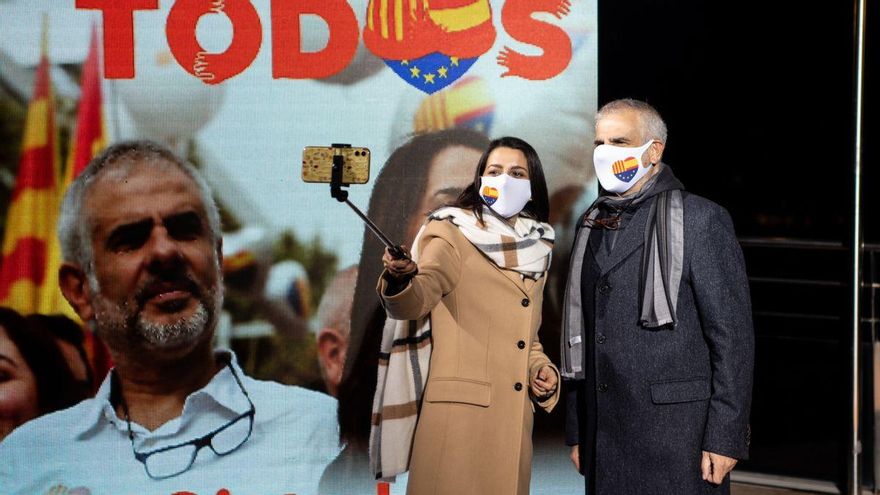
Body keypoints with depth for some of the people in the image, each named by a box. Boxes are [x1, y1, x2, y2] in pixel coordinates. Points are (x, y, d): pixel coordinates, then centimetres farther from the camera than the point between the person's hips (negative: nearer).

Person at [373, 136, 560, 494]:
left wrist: (540, 369, 6)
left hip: (514, 420, 6)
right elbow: (415, 301, -18)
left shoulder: (536, 249, 16)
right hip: (459, 412, -6)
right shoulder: (452, 233, -1)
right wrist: (399, 280, -39)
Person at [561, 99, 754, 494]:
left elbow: (732, 336, -8)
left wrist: (725, 437, -13)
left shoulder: (700, 220, -4)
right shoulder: (592, 225, 14)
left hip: (677, 430, -5)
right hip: (605, 438, 6)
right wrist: (577, 431, 12)